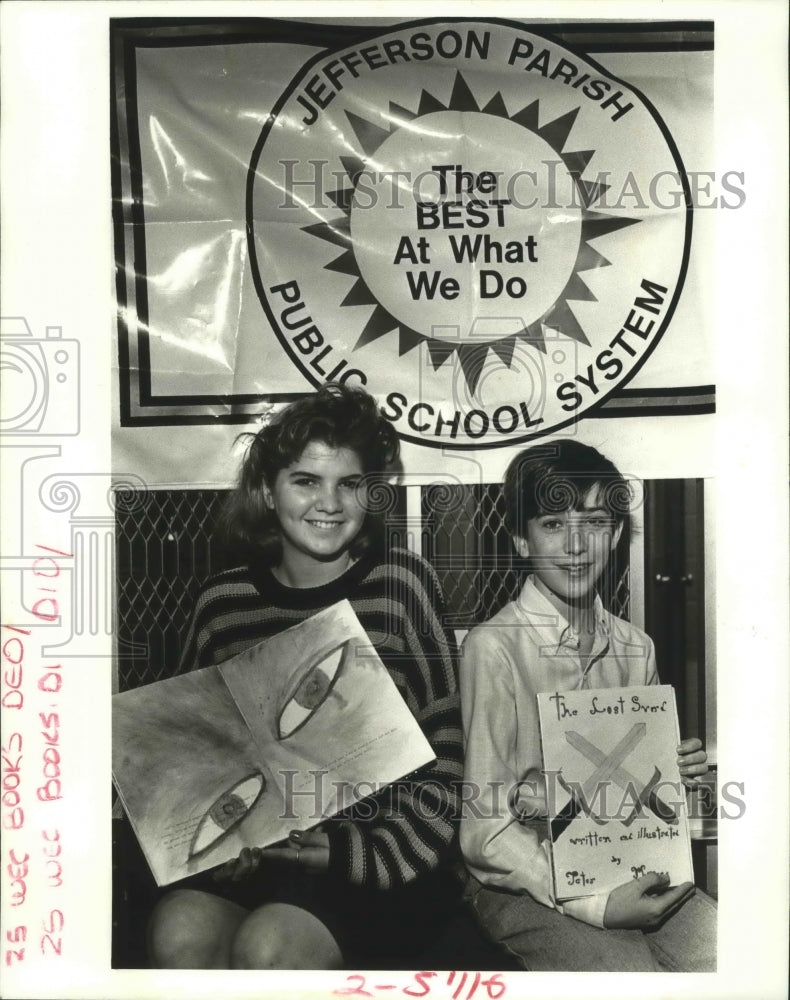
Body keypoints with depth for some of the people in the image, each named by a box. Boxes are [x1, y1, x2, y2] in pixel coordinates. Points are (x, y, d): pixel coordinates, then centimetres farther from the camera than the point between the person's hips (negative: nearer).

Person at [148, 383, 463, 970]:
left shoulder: (400, 584, -4)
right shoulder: (222, 602, 5)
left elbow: (445, 749, -3)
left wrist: (365, 851, -11)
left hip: (377, 850, -2)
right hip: (248, 849, 3)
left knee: (270, 944, -27)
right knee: (180, 932, -24)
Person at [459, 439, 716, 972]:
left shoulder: (636, 648, 4)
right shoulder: (494, 648, -14)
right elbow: (483, 828, -13)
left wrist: (677, 772, -4)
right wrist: (594, 907, -18)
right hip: (522, 884, -5)